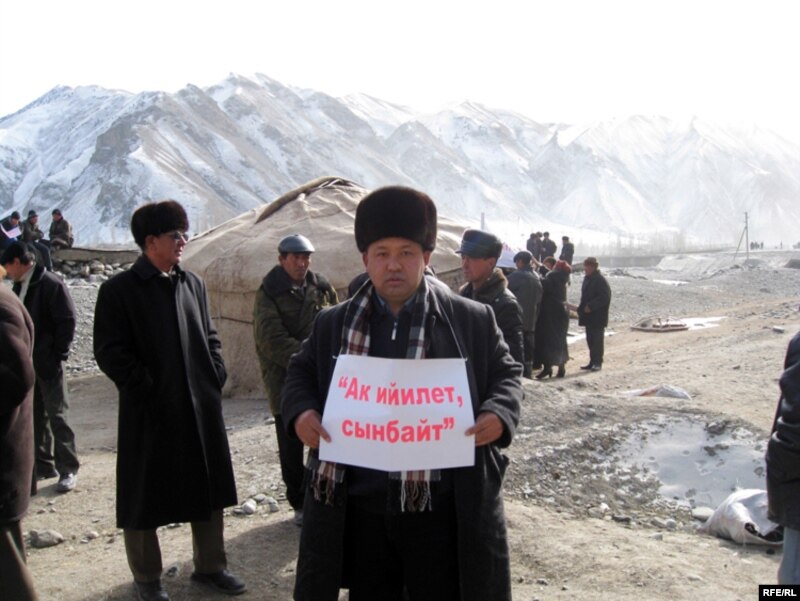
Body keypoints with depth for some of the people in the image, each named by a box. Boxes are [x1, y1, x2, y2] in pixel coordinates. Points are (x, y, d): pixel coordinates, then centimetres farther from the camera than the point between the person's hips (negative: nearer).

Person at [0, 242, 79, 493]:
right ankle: (43, 465, 23)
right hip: (26, 363, 8)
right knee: (35, 416, 13)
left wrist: (58, 355, -14)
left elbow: (67, 321, -15)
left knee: (57, 415, -3)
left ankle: (68, 469, 4)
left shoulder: (51, 284, -14)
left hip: (48, 363, -8)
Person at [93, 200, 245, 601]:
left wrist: (216, 376, 3)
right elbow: (110, 351, -11)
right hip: (151, 413, -5)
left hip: (202, 407, 5)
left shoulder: (192, 284, 8)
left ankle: (209, 566, 32)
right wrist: (146, 388, -14)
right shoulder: (119, 290, -8)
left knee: (209, 490, 14)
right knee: (146, 496, 8)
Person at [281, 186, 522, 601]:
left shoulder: (472, 320, -1)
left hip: (443, 511, -2)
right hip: (360, 509, 3)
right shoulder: (333, 324, 5)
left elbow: (506, 375, 6)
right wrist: (301, 411, -6)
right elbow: (301, 372, 15)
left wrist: (499, 413, -15)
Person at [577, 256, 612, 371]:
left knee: (597, 339, -3)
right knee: (590, 339, 11)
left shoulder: (601, 280, -14)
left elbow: (604, 297, -20)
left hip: (598, 317, -9)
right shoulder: (587, 278, 13)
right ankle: (592, 361, 18)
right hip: (588, 316, 9)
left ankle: (598, 362, 2)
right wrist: (582, 309, 10)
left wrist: (590, 306, -22)